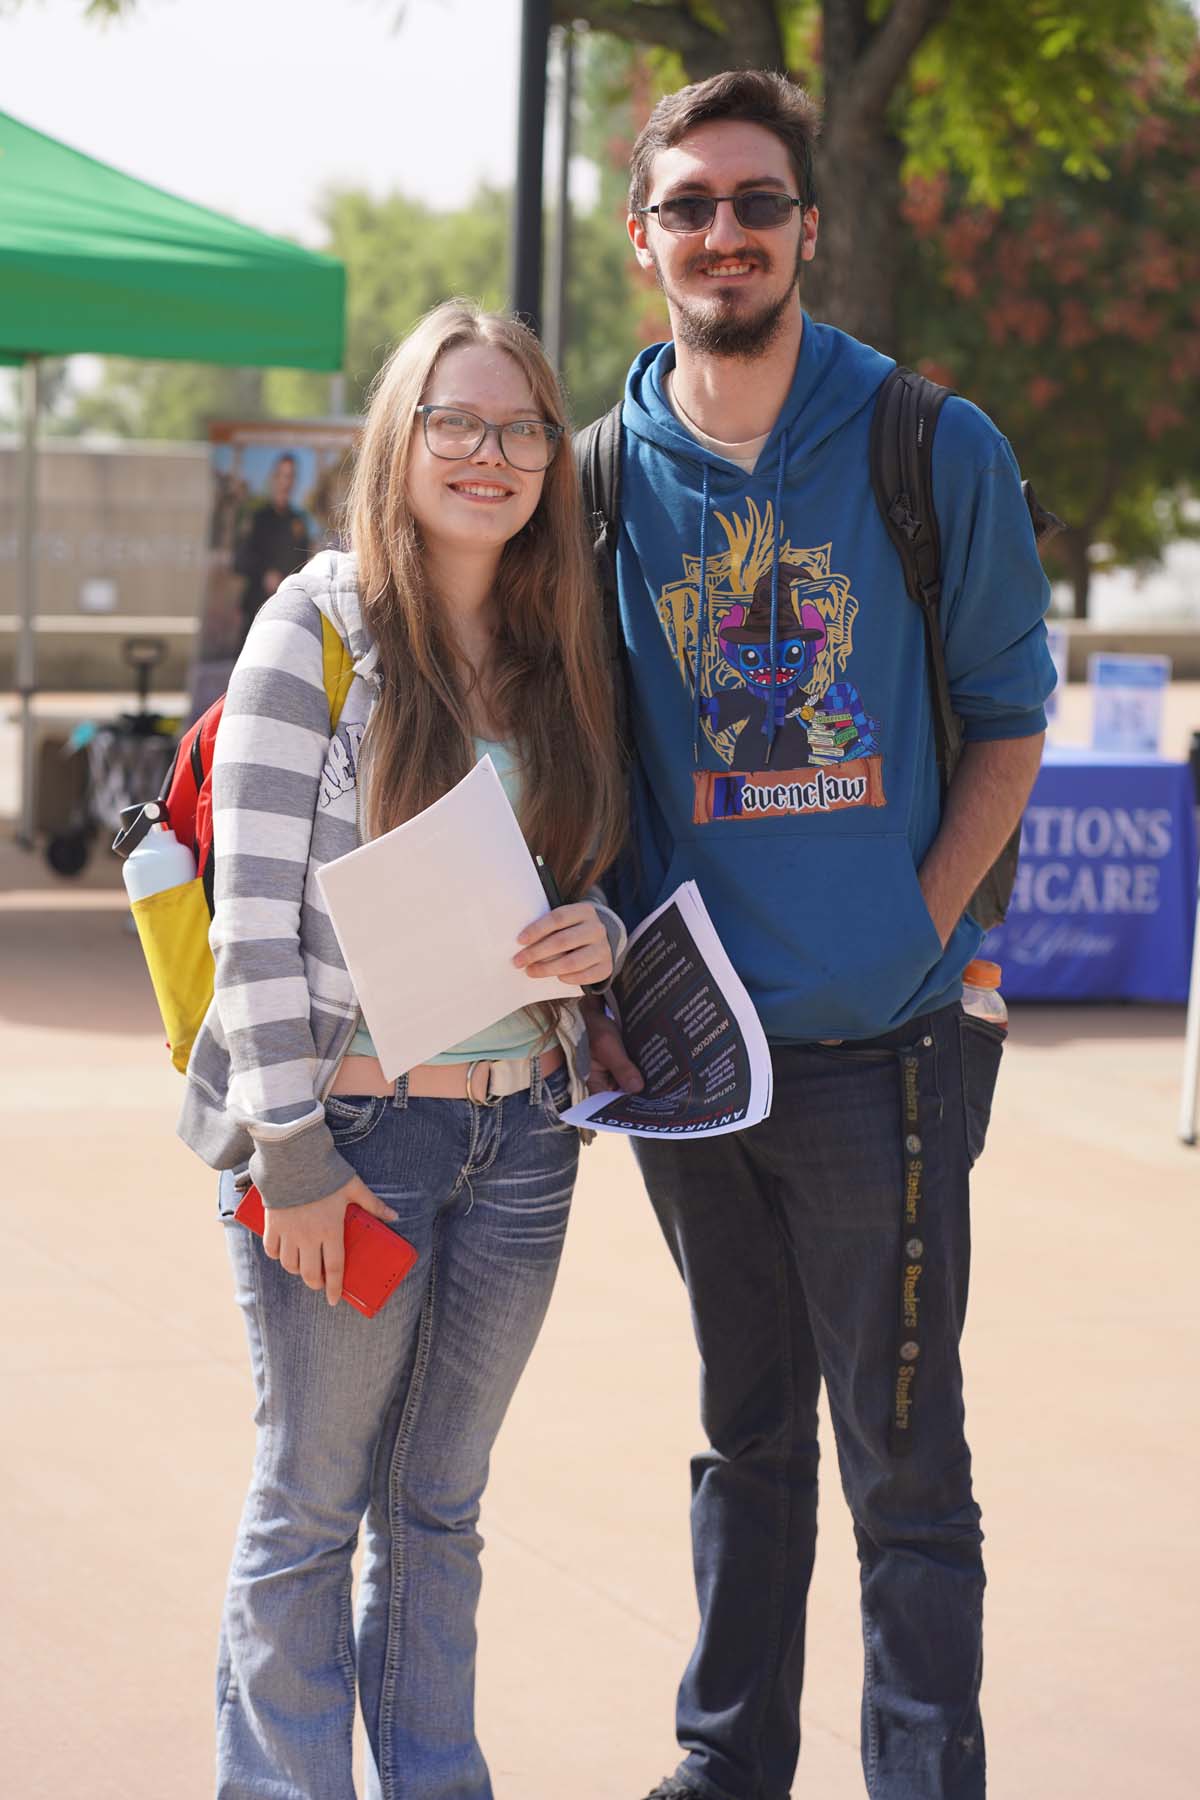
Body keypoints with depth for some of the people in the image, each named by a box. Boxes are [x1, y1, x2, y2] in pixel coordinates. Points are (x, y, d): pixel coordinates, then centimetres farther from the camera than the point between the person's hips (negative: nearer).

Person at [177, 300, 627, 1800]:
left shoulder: (564, 655, 9)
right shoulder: (317, 630, -8)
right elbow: (258, 909, -12)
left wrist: (600, 936, -7)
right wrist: (294, 1153, -16)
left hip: (520, 1128, 5)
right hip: (345, 1127, -5)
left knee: (440, 1507, 14)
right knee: (311, 1509, 4)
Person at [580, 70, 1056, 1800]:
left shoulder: (934, 451, -4)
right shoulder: (608, 475, 3)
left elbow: (1008, 713, 2)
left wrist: (919, 929, -9)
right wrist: (597, 978, 0)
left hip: (879, 1042, -3)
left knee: (904, 1463, 2)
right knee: (746, 1434, 17)